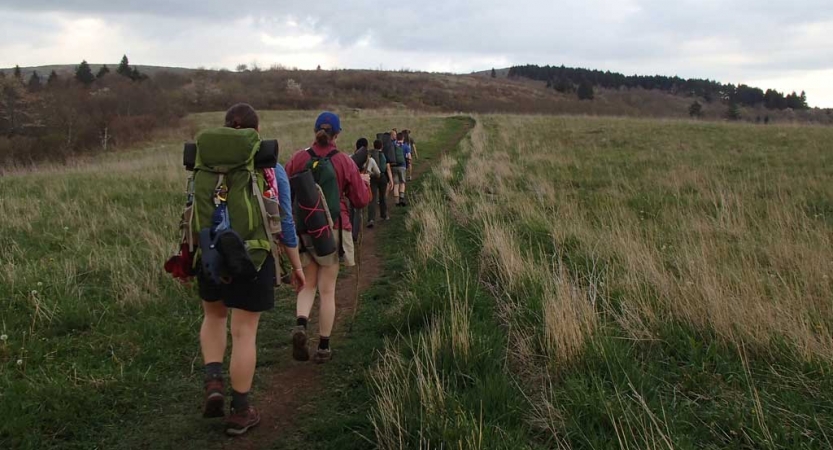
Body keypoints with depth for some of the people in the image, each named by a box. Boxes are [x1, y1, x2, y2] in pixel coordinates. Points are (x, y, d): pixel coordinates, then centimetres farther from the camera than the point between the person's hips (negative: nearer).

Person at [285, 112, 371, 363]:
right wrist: (365, 182, 19)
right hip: (332, 230, -1)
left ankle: (300, 326, -10)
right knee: (327, 291, 8)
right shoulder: (344, 162, -7)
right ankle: (323, 348, 14)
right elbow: (360, 201, 0)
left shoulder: (298, 159, -3)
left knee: (308, 285, 16)